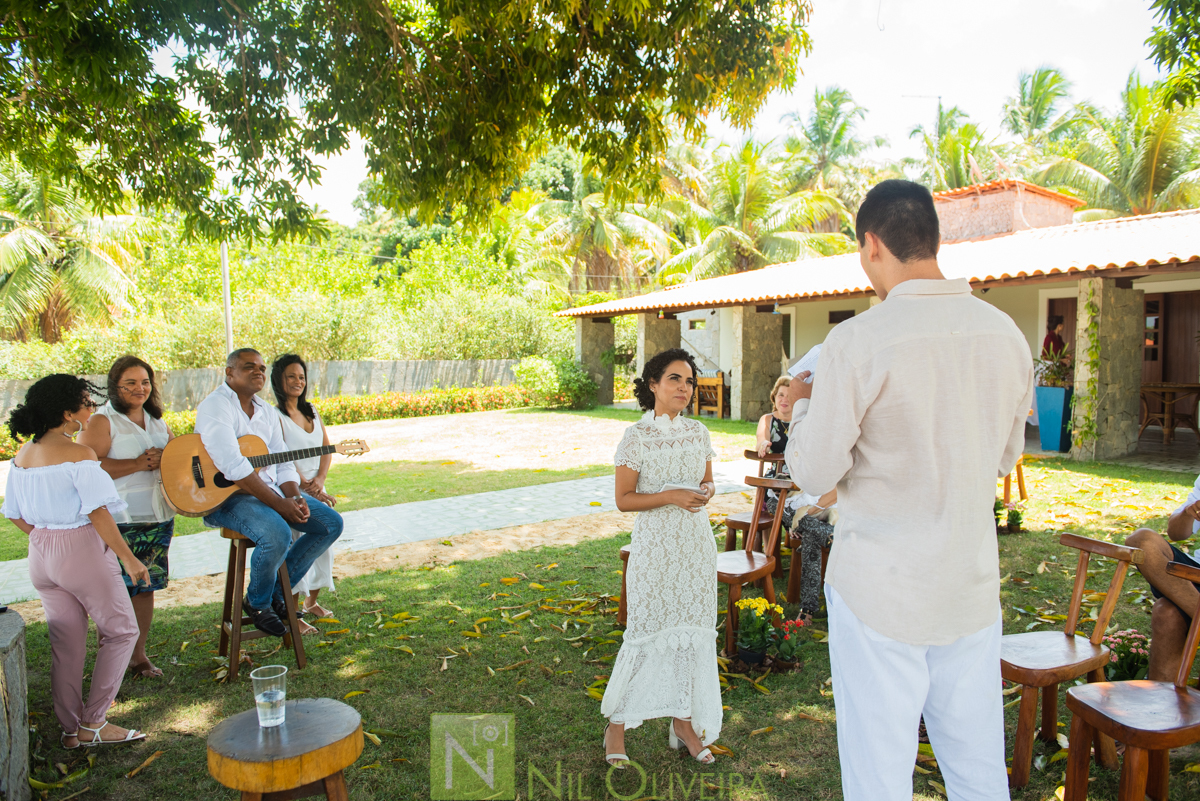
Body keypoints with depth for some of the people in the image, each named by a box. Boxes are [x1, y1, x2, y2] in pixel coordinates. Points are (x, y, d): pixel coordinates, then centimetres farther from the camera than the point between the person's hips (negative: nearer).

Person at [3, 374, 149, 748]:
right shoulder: (79, 454, -17)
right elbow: (98, 514, -19)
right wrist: (129, 559, -13)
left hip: (41, 557, 8)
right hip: (83, 551, -8)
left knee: (65, 644, 15)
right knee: (121, 631, 7)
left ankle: (71, 729, 22)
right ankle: (93, 723, 7)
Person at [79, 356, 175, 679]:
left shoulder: (156, 420, 16)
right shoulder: (102, 421, -5)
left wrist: (164, 458, -4)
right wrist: (138, 464, -18)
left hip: (159, 517, 6)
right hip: (119, 522, -6)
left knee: (147, 586, 10)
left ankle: (139, 654, 22)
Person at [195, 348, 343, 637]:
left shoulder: (266, 412, 15)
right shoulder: (216, 406, -12)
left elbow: (283, 463, 12)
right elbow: (233, 467, -24)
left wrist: (295, 498, -9)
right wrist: (279, 504, -25)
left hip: (272, 490, 9)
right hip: (225, 497, -9)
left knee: (332, 523, 1)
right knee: (277, 535, -33)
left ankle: (279, 590, 12)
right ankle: (257, 602, -3)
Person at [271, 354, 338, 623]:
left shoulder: (311, 411, 12)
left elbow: (326, 448, 10)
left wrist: (320, 480, -5)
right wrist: (305, 487, -18)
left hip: (316, 489, 7)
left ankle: (312, 602, 29)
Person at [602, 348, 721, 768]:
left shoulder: (698, 432, 5)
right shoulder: (637, 436, -10)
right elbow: (623, 499, -10)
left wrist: (706, 491, -8)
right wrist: (671, 496, -21)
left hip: (696, 543, 5)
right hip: (655, 545, -5)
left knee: (692, 631, 11)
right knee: (645, 632, 1)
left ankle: (683, 722, 27)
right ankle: (616, 723, 19)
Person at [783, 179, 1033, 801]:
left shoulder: (858, 342, -18)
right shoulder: (1007, 336, 0)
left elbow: (814, 473, -11)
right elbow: (1004, 455, 12)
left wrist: (802, 405, 6)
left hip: (880, 591, -5)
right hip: (972, 585, 6)